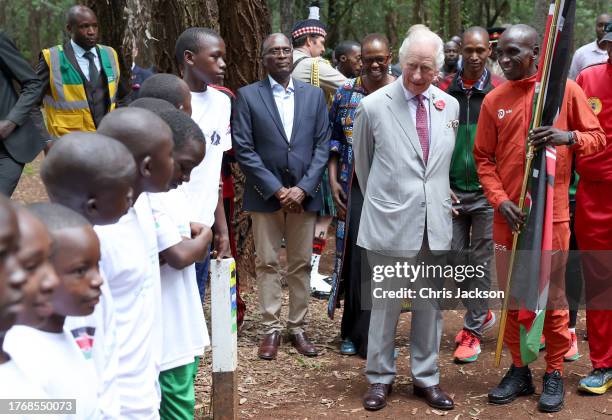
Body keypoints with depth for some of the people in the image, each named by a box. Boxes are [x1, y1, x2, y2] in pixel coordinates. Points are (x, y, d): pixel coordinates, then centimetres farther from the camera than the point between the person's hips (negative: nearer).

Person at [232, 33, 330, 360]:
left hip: (304, 194, 2)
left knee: (301, 264, 7)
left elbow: (322, 146, 3)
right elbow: (244, 149, -6)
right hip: (266, 195, -2)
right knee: (267, 263, 3)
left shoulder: (313, 95, 7)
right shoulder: (248, 96, -1)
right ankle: (271, 329, 11)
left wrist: (303, 188, -8)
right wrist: (276, 189, -11)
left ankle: (297, 327, 17)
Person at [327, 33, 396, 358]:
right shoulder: (345, 93, 5)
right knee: (355, 257, 2)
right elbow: (333, 139, 10)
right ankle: (353, 333, 17)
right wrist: (333, 180, 0)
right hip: (355, 187, 1)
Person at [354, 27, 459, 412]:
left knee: (430, 304, 11)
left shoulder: (450, 105, 5)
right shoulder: (373, 106, -6)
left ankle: (426, 377, 24)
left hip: (435, 223, 3)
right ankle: (380, 378, 20)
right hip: (391, 221, -3)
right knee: (386, 303, 6)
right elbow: (363, 161, 8)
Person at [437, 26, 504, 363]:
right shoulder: (444, 90, 3)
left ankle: (473, 331, 11)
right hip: (452, 191, 3)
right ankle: (481, 314, 30)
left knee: (480, 262, 2)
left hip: (486, 192, -3)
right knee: (456, 257, 9)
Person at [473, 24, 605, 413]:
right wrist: (501, 200, -8)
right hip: (508, 215, 3)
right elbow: (484, 158, 6)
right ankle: (519, 370, 23)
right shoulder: (494, 100, 4)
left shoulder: (566, 89, -2)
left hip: (552, 214, -3)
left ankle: (555, 373, 17)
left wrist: (569, 137, -19)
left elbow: (598, 139, 2)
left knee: (553, 297, 3)